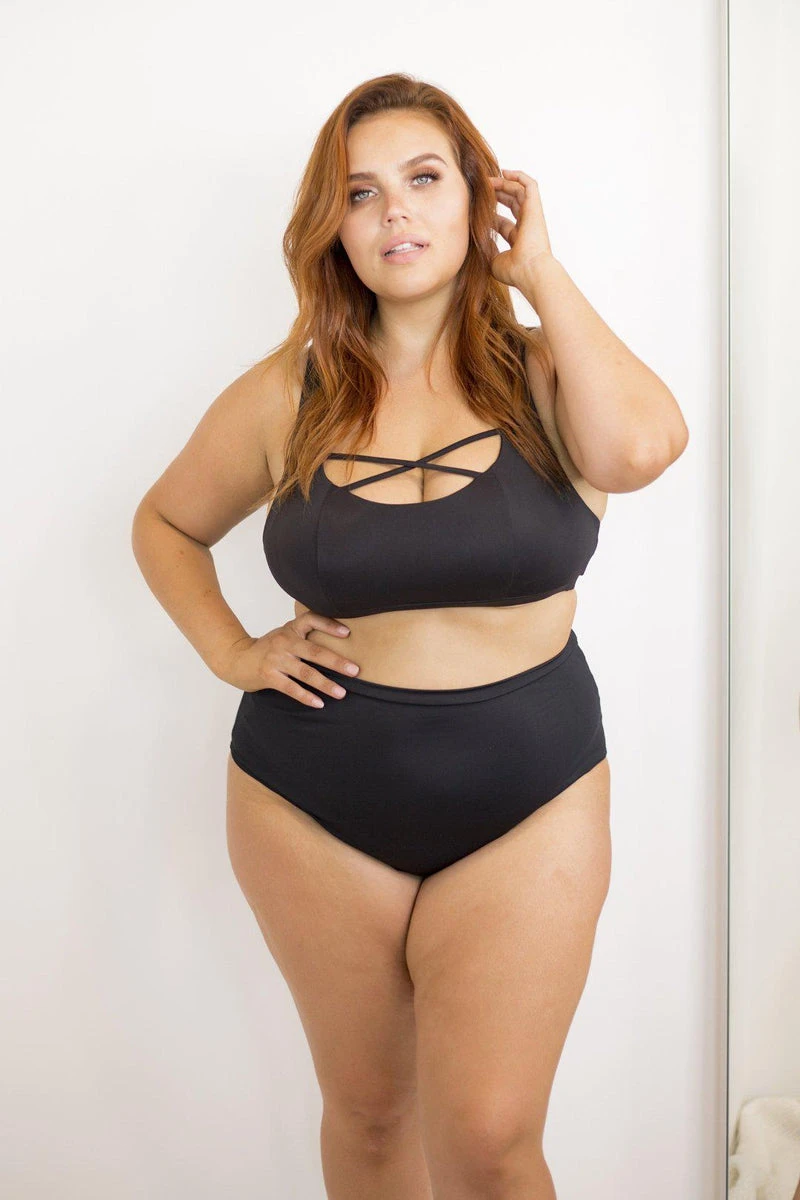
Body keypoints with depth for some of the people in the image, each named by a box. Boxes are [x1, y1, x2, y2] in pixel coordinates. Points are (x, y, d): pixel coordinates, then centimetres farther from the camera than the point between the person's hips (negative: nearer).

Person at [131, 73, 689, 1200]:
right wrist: (232, 652, -2)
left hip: (527, 806, -1)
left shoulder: (546, 370, -4)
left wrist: (538, 268, -14)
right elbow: (166, 524, 14)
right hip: (316, 810, 2)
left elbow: (641, 446, -28)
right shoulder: (287, 395, -1)